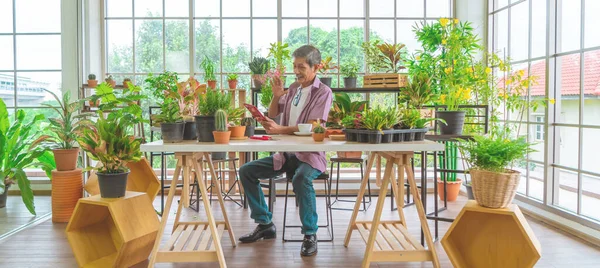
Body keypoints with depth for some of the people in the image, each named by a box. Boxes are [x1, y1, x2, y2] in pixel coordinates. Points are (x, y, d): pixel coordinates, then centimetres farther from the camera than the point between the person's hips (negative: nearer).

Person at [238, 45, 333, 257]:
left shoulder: (323, 92, -9)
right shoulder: (293, 88, 12)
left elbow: (312, 127, -21)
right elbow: (273, 114, 18)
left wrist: (279, 130, -32)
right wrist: (276, 95, -2)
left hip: (310, 154, -7)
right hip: (285, 153, 7)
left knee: (301, 179, -39)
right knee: (246, 171, -2)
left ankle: (310, 235, -23)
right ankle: (265, 224, 8)